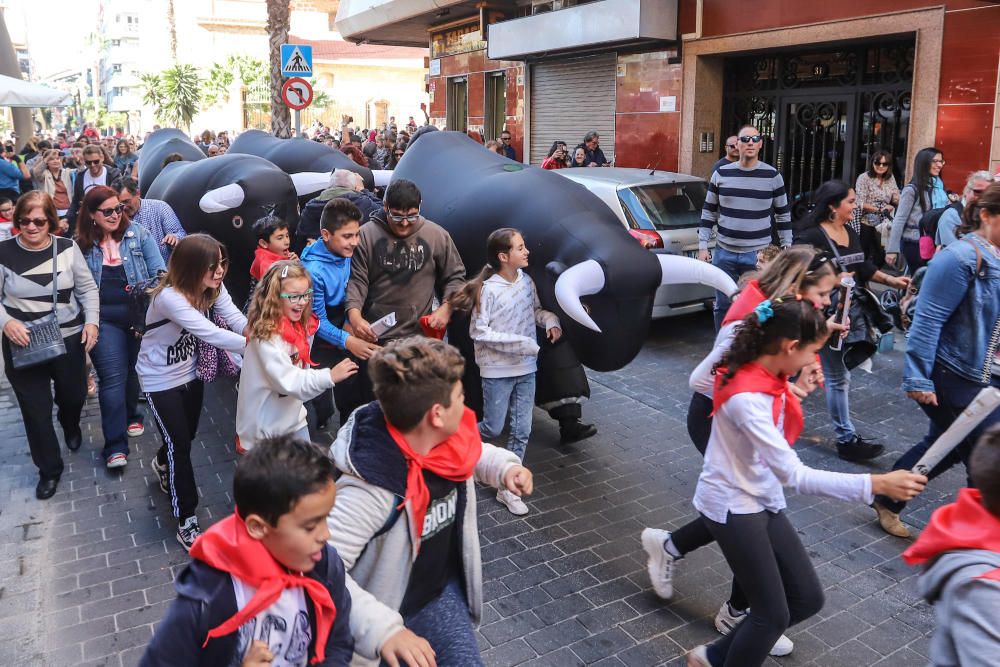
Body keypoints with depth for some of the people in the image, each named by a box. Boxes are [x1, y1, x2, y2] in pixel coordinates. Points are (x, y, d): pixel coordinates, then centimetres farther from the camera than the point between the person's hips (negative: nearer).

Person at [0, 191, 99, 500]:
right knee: (35, 409, 6)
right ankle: (49, 469, 25)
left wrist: (91, 321, -10)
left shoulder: (67, 248, -5)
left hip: (69, 339, 1)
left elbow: (87, 288, 3)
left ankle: (71, 426, 56)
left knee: (74, 396, 19)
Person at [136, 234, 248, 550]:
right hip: (161, 379, -6)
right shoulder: (170, 297, -34)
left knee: (187, 435, 22)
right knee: (180, 445, -3)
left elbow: (238, 320, -24)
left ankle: (163, 464, 58)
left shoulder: (213, 288, -13)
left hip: (190, 372, 7)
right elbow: (211, 334, -41)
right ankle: (187, 523, 12)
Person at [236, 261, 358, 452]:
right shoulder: (266, 335, -25)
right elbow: (287, 380, -30)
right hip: (266, 427, -8)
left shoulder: (298, 325, 1)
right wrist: (330, 376, -36)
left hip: (294, 417, 8)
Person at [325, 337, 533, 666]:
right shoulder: (372, 488, -37)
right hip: (389, 611, -6)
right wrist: (382, 628, -48)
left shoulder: (446, 438, -14)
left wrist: (505, 467, -9)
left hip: (442, 590, 6)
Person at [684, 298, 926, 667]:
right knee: (773, 614, 1)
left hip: (763, 499, 9)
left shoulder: (768, 377, -3)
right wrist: (876, 484, -35)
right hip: (731, 505, -9)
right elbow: (793, 474, -33)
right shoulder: (746, 397, -30)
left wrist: (797, 394, 0)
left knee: (808, 598, 13)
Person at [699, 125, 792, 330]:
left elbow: (783, 215, 7)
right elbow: (708, 213, 8)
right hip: (724, 253, 2)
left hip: (759, 255, -1)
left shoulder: (773, 176, 0)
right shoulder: (721, 174, 2)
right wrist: (702, 246, 4)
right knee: (722, 305, 10)